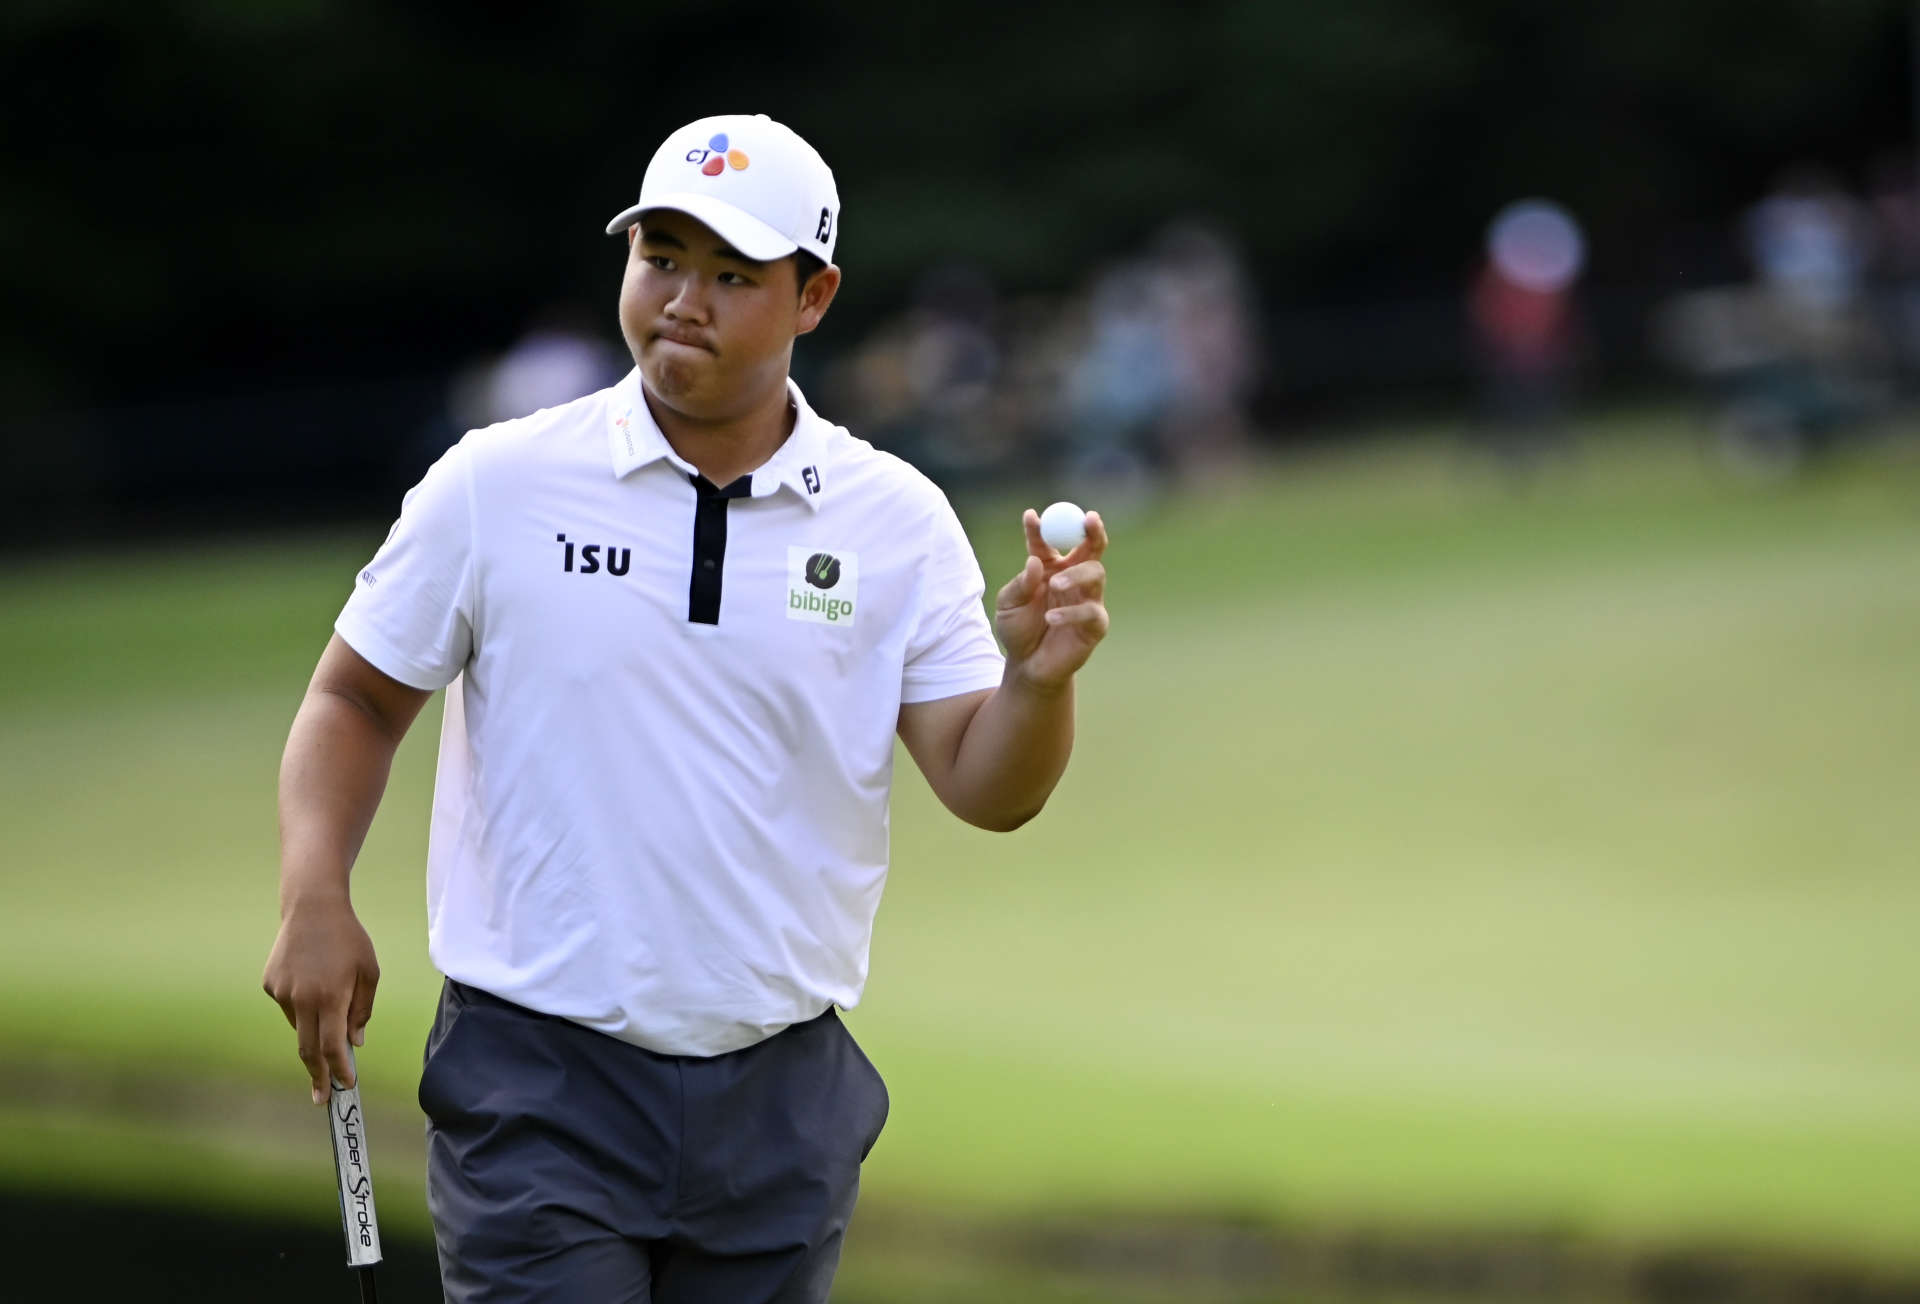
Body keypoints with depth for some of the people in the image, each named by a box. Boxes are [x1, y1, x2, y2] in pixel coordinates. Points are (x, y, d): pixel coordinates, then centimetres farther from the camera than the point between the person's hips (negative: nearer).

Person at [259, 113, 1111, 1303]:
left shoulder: (899, 521, 2)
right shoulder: (498, 484, -2)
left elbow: (986, 789, -1)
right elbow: (356, 699, 5)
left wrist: (1038, 675, -22)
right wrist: (317, 898, -11)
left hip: (783, 1104, 3)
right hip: (541, 1091, -2)